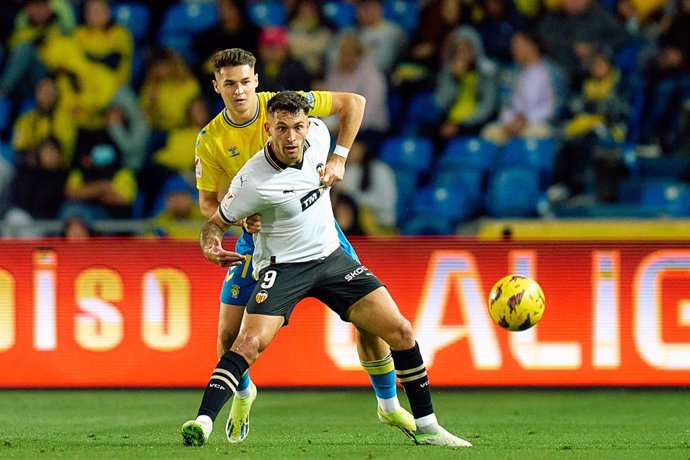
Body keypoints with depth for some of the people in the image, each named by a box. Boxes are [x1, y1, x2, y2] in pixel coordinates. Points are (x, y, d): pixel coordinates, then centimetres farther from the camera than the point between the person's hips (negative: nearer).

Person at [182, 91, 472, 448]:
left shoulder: (317, 134, -10)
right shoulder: (253, 181, -23)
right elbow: (216, 223, -11)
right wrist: (211, 247, -31)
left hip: (330, 256, 5)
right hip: (282, 267, -5)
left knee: (400, 331, -3)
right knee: (250, 342, -28)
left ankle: (426, 428, 9)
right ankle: (203, 423, -28)